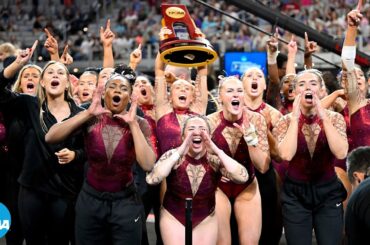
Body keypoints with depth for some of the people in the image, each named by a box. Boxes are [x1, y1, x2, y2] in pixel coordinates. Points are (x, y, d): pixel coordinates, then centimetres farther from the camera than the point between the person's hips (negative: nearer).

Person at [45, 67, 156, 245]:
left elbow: (148, 165, -21)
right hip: (90, 199, 1)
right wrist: (88, 113, -23)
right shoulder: (91, 119, -5)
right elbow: (50, 137, -18)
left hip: (125, 202, -1)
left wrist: (133, 124, -21)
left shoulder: (139, 124, -6)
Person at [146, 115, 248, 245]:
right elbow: (151, 179, -30)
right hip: (173, 218, -1)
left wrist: (217, 151, -29)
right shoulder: (173, 156, -14)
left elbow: (243, 177, -26)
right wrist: (179, 152, -33)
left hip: (206, 220, 1)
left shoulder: (214, 160, -12)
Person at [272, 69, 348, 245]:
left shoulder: (334, 118, -3)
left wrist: (324, 118, -20)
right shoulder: (286, 121, -5)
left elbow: (341, 153, -20)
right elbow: (286, 155, -22)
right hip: (295, 194, -1)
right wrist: (295, 118, -19)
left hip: (328, 192, 1)